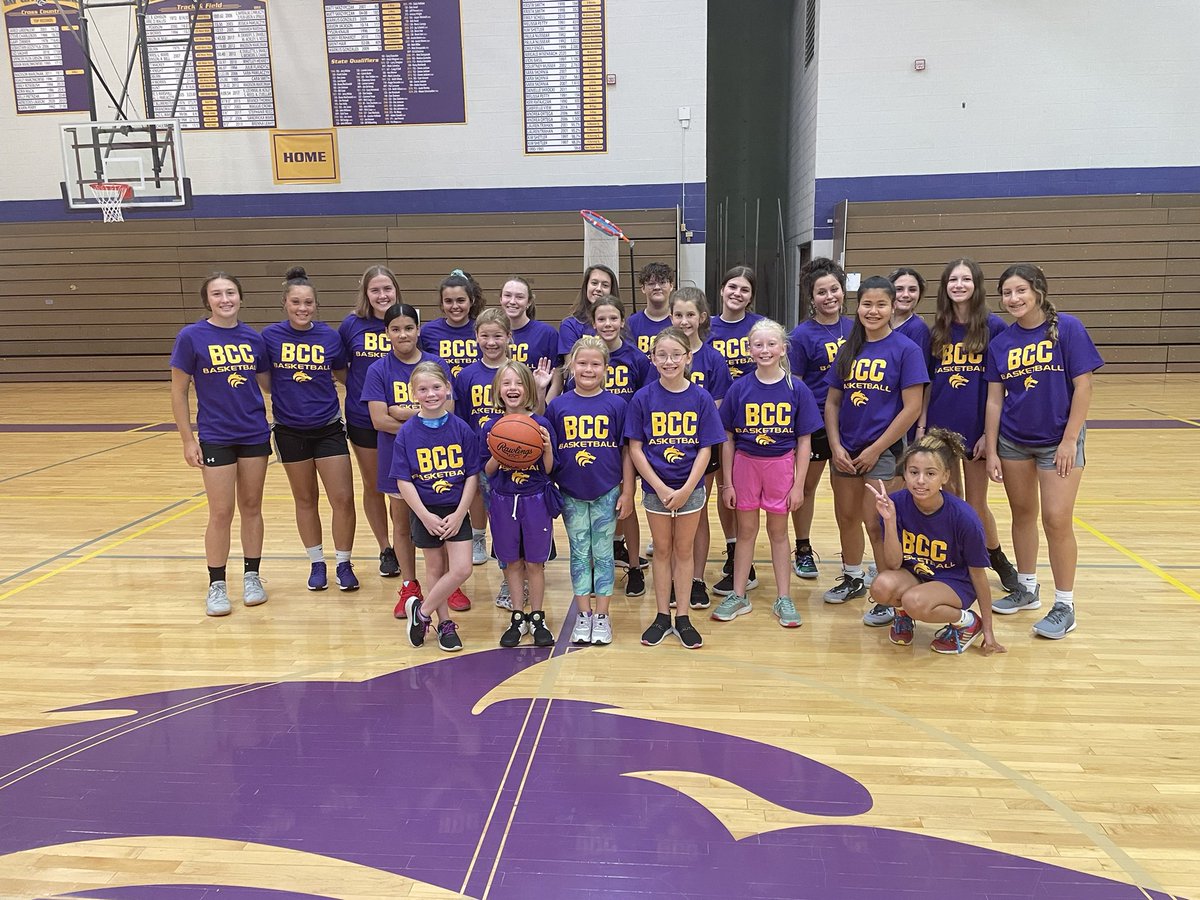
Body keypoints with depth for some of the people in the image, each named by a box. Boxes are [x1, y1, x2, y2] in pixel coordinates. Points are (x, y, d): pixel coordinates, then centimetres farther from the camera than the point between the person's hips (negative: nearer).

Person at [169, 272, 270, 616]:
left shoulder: (253, 338, 2)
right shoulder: (191, 337, -7)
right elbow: (179, 392, -4)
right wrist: (188, 440, -6)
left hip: (255, 435, 3)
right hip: (215, 438, -3)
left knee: (251, 508, 11)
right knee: (221, 514, 2)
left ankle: (252, 576, 24)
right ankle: (216, 585, 16)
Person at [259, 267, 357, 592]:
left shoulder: (330, 336, -6)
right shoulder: (270, 336, -7)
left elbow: (343, 375, 7)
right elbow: (263, 379, 4)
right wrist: (284, 399, -9)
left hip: (328, 428, 0)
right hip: (290, 430, 0)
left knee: (343, 499, -2)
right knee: (305, 499, 13)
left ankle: (344, 564, 16)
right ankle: (316, 563, 29)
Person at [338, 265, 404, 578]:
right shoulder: (352, 325, -3)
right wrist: (358, 385, -4)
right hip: (363, 419, 1)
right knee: (372, 487, 12)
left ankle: (400, 549, 23)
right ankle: (385, 549, 29)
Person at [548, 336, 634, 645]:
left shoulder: (616, 404, -5)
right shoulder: (558, 405, -2)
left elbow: (626, 451, -2)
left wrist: (627, 491, -3)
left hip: (606, 492, -1)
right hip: (571, 493, 1)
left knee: (603, 553, 8)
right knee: (579, 553, 11)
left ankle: (602, 616, 20)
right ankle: (583, 616, 22)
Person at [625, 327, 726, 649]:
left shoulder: (701, 398, -6)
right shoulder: (643, 398, -7)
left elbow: (705, 449, -6)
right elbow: (635, 448, -7)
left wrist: (685, 490, -14)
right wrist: (661, 488, -13)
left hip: (690, 488, 0)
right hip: (655, 488, 0)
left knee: (684, 550, 10)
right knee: (662, 550, 11)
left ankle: (683, 618, 21)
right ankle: (662, 616, 23)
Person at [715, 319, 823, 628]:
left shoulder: (797, 390, -6)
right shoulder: (739, 388, -5)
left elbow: (804, 441, -3)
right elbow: (727, 439, -1)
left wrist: (798, 484, -5)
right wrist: (727, 482, -2)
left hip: (781, 465, 0)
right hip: (745, 463, 0)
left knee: (778, 531, 12)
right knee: (746, 530, 11)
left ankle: (783, 599, 24)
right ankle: (738, 596, 24)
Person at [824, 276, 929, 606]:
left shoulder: (905, 349, -8)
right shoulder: (848, 349, 7)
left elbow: (912, 408, -12)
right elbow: (832, 401, 8)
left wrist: (875, 449, -13)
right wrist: (835, 446, -4)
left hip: (883, 451, -5)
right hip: (845, 450, 5)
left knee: (876, 524, -4)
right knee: (846, 517, 14)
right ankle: (853, 579, 34)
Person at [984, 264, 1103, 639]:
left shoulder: (1067, 328, -9)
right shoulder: (1001, 342, 2)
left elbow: (1083, 386, -10)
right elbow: (995, 399, 3)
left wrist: (1069, 440, -13)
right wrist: (991, 451, 1)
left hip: (1058, 440, -4)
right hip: (1013, 440, 4)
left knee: (1057, 520, -5)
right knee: (1022, 514, 13)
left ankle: (1065, 605, 10)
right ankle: (1027, 588, 29)